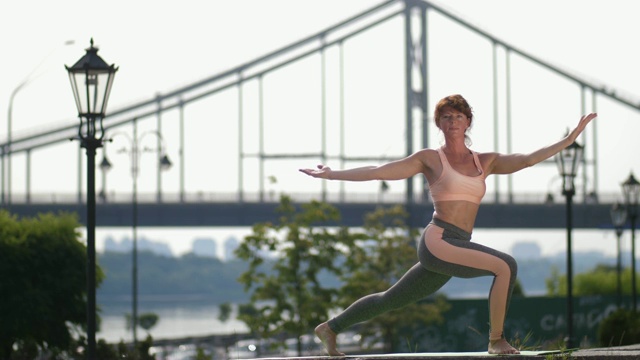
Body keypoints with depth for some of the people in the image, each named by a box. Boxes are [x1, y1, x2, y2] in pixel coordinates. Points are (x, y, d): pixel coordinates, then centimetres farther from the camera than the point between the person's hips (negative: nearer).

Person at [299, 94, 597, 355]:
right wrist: (331, 175, 3)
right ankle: (496, 339, -12)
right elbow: (378, 172, 5)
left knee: (392, 300, 16)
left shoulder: (486, 162, 15)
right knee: (506, 266, -21)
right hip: (437, 241, -6)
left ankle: (330, 328, 32)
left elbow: (527, 159, 4)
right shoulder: (430, 159, 3)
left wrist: (569, 140, -4)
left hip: (455, 249, 6)